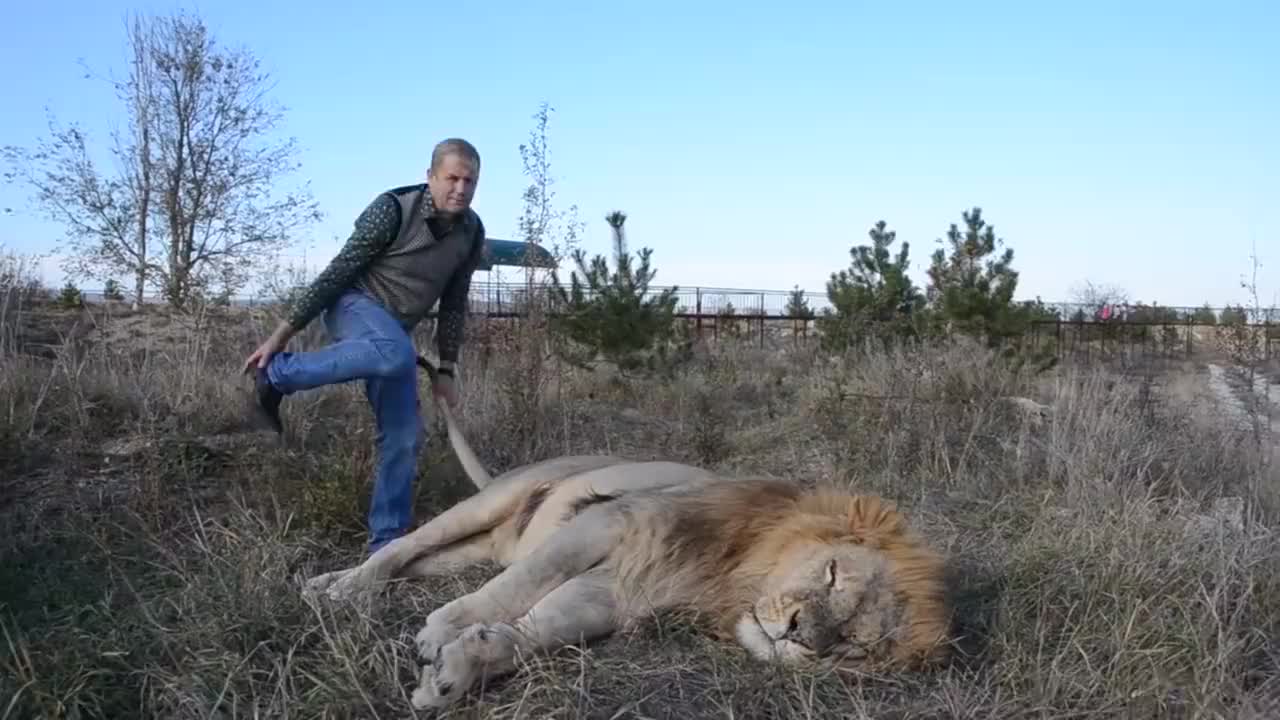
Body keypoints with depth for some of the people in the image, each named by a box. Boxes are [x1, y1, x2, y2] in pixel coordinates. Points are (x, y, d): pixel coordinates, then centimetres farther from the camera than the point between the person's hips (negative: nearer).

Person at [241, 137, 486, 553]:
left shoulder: (471, 232, 0)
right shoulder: (393, 209, -18)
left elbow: (454, 303, 9)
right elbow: (338, 271, -17)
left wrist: (446, 370, 8)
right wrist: (283, 332, -17)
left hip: (394, 330, 6)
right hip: (355, 305, -6)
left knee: (405, 437, -3)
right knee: (395, 353, -40)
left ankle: (388, 542, 8)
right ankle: (276, 374, -23)